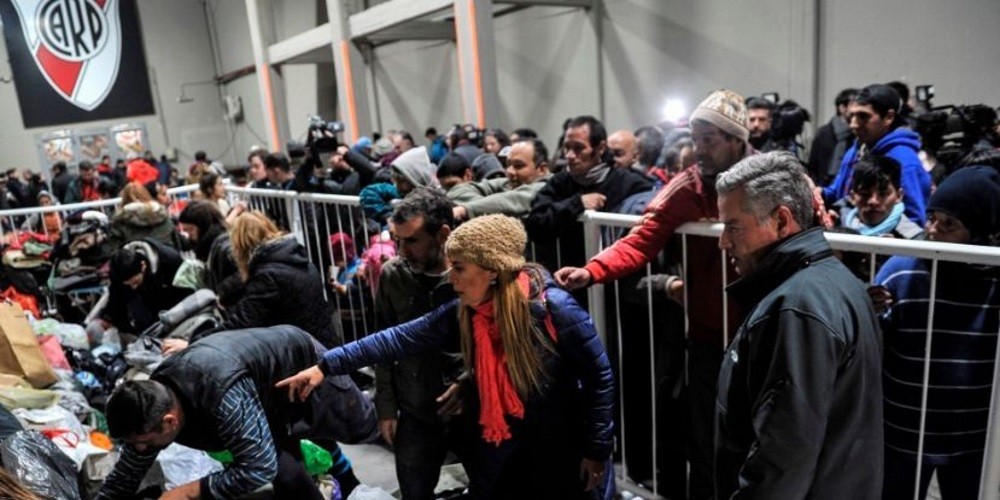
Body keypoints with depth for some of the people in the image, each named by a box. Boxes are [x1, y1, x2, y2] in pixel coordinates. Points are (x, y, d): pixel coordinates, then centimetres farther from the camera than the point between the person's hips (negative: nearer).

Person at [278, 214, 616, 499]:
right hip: (498, 455, 4)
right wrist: (326, 365, -12)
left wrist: (597, 450, -10)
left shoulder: (554, 308, -24)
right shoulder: (462, 313, -10)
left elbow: (599, 378, -16)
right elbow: (400, 339, -9)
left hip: (562, 455, -4)